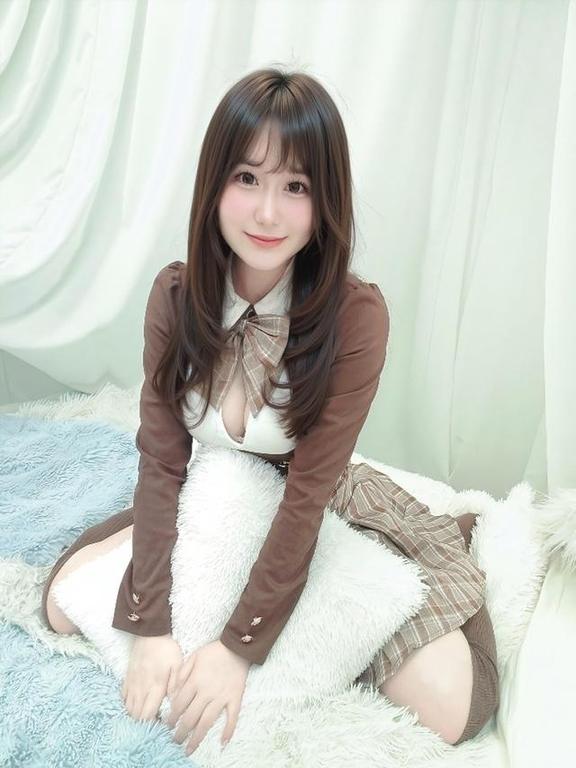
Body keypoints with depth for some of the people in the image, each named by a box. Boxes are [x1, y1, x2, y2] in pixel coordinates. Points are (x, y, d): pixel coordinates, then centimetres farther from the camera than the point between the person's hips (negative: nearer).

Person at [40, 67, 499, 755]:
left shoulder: (356, 314, -24)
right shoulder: (175, 293, -14)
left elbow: (308, 491, -23)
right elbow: (160, 460, -15)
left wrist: (239, 647, -24)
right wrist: (155, 627, -21)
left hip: (325, 515, -3)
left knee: (444, 710, -16)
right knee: (64, 602, -7)